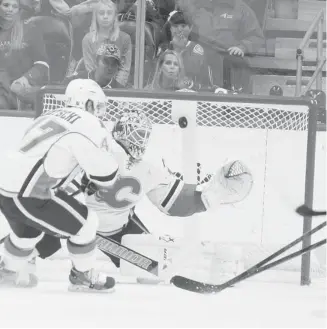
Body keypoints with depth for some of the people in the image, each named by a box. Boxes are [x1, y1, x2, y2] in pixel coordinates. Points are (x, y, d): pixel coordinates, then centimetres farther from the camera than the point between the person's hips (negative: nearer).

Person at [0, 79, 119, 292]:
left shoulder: (53, 116, 18)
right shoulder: (88, 124, -8)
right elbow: (104, 173, -7)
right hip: (26, 195, -9)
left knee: (28, 230, 34)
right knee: (84, 224, 7)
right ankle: (83, 276, 22)